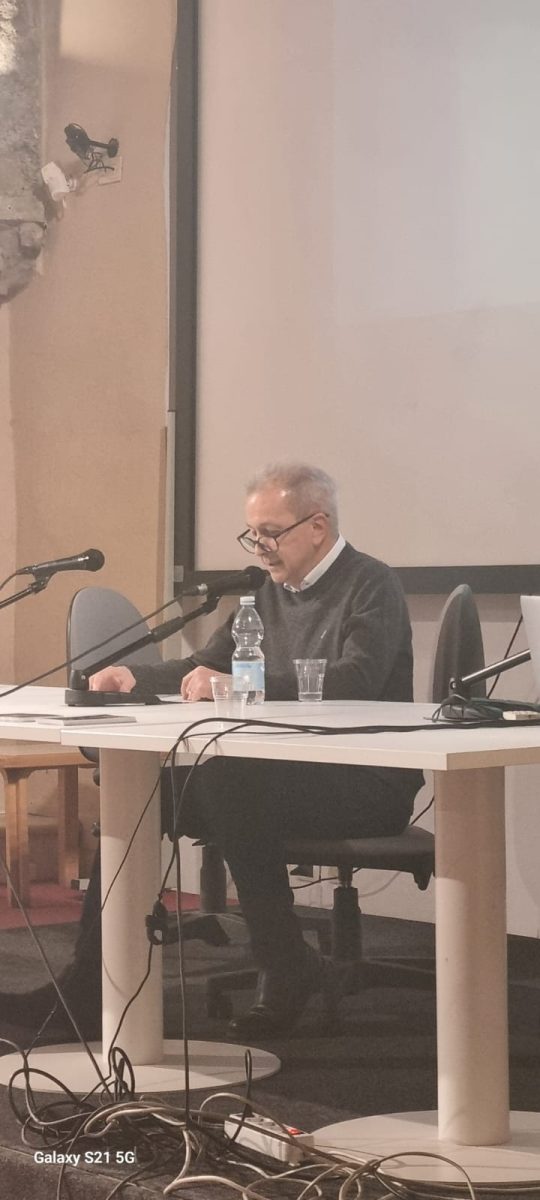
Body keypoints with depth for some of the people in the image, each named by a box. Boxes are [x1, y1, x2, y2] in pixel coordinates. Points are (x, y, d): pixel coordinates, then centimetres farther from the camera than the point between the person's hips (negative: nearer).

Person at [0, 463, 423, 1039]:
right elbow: (204, 667, 23)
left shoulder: (371, 586, -8)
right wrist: (135, 677, 2)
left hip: (370, 782, -8)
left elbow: (352, 684, -25)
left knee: (229, 782, -34)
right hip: (288, 771, 8)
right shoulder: (271, 590, 17)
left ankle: (287, 970, -23)